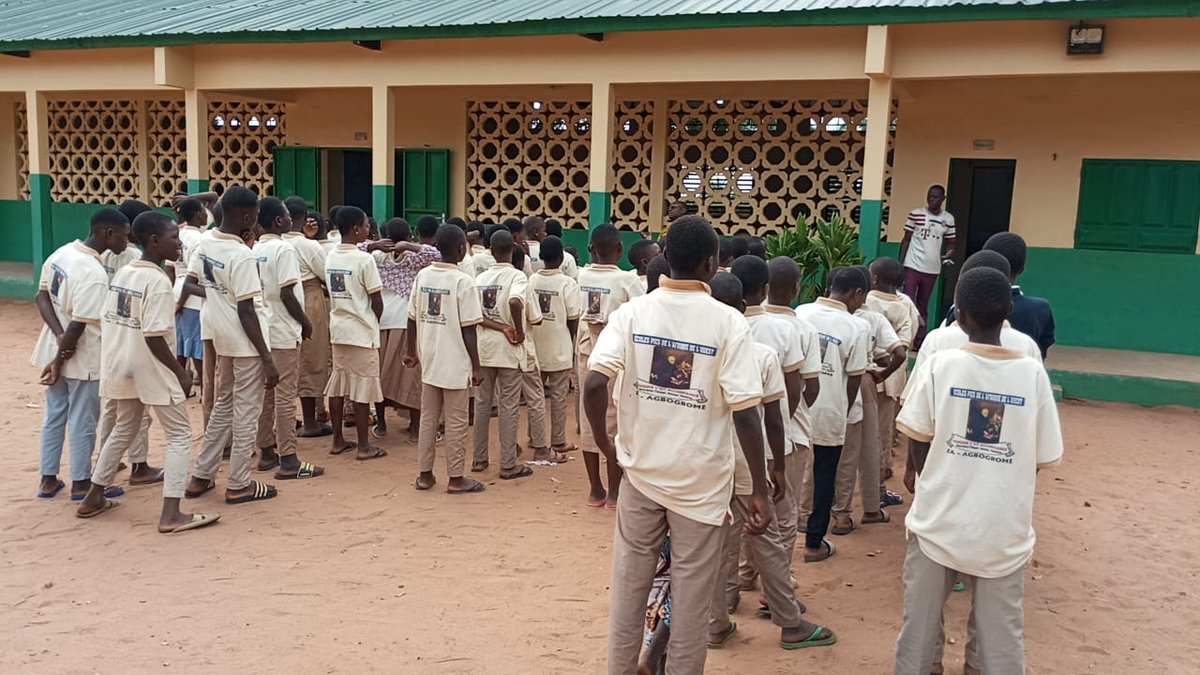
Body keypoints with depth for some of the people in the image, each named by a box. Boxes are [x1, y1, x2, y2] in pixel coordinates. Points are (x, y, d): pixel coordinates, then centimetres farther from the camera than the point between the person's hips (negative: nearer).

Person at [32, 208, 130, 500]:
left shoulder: (62, 252, 1)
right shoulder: (94, 274, -25)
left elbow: (43, 296, 2)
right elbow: (78, 326, -24)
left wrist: (59, 337, -9)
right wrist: (59, 360, -13)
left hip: (54, 350, 8)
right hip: (82, 358, -8)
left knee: (54, 416, 17)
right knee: (83, 421, 6)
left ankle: (48, 480, 27)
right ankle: (81, 483, 17)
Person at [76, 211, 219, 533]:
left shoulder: (122, 273, 7)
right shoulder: (158, 281, -18)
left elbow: (109, 322, 11)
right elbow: (154, 337, -22)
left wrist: (114, 365, 20)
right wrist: (181, 372, -14)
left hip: (119, 368, 8)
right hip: (150, 370, -8)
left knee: (123, 430, 25)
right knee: (179, 435, 2)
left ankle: (93, 498, 34)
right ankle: (171, 514, -3)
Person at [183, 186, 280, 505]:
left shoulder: (204, 244, 2)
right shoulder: (242, 256, -21)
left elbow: (190, 283, 13)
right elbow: (246, 312, -22)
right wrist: (267, 358, -18)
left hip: (223, 338, 8)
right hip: (246, 343, -8)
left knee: (223, 406, 20)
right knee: (246, 413, 3)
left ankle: (201, 476, 26)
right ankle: (239, 486, 12)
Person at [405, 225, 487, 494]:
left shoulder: (422, 276, 2)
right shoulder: (463, 282, -15)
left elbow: (412, 319, 6)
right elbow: (468, 330, -15)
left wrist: (411, 351, 19)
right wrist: (476, 367, -9)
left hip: (429, 361, 6)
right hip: (455, 364, -5)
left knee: (428, 418, 14)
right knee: (456, 422, 5)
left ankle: (424, 474, 21)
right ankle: (455, 479, 13)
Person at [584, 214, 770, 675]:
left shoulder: (632, 312, -5)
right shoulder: (728, 322, -11)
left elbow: (594, 385, -16)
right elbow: (744, 410, -15)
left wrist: (606, 446, 0)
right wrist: (760, 491, -9)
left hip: (640, 473, 3)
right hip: (701, 482, -2)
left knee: (629, 584, 18)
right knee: (691, 595, 12)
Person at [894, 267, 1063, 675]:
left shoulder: (939, 364, -9)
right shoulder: (1032, 372, -6)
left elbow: (917, 441, -3)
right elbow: (1044, 458, -1)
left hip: (938, 520, 0)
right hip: (1005, 531, 1)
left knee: (919, 624, 14)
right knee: (1003, 634, 12)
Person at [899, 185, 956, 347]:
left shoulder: (948, 219, 3)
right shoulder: (916, 214, -4)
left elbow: (950, 242, 12)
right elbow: (906, 239, 0)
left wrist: (948, 253, -11)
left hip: (932, 269, 3)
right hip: (913, 266, -3)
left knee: (923, 306, 11)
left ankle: (920, 340, 16)